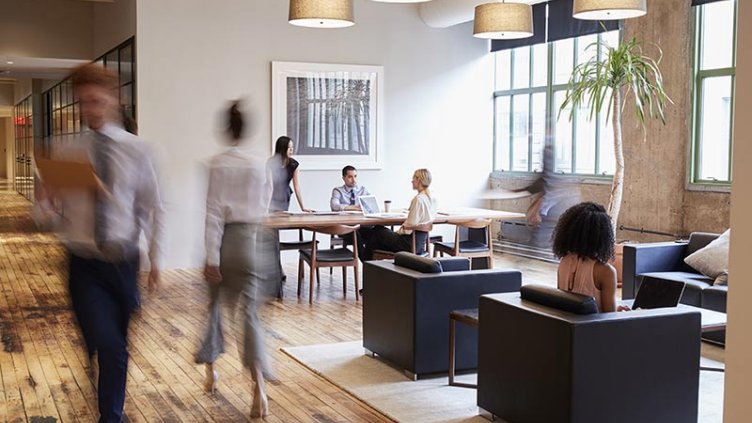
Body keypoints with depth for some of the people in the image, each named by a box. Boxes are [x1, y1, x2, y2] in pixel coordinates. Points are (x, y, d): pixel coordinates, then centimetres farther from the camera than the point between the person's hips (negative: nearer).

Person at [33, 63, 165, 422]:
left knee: (116, 346, 14)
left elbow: (153, 210, 1)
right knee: (108, 346, -11)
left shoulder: (138, 151, -3)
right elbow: (49, 214, 2)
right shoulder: (64, 152, -1)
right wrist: (44, 203, -21)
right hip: (85, 265, -1)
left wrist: (156, 260, -4)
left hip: (124, 263, 1)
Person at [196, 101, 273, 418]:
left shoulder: (217, 164, -9)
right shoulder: (261, 166, 1)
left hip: (225, 240, -2)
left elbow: (214, 212, -12)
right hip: (253, 242, 2)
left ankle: (211, 371, 33)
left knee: (214, 306, 19)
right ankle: (259, 384, -16)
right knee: (249, 312, 2)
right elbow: (264, 209, 9)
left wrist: (212, 257, -11)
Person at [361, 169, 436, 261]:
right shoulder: (432, 199, 5)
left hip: (410, 242, -9)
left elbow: (412, 224, -24)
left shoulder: (418, 199, -22)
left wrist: (402, 228, -3)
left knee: (377, 231, 11)